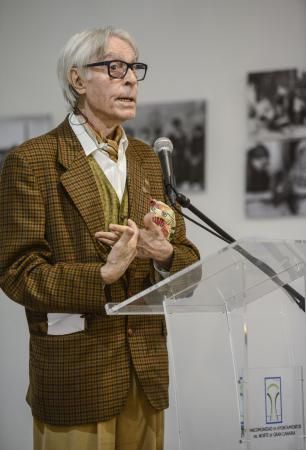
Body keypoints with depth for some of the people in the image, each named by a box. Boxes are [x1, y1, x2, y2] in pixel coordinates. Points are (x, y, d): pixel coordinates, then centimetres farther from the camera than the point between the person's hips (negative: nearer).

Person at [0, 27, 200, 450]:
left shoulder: (147, 159, 12)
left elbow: (187, 259, 9)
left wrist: (164, 253, -15)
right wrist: (102, 275, -24)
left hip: (147, 368, 5)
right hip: (75, 375, -5)